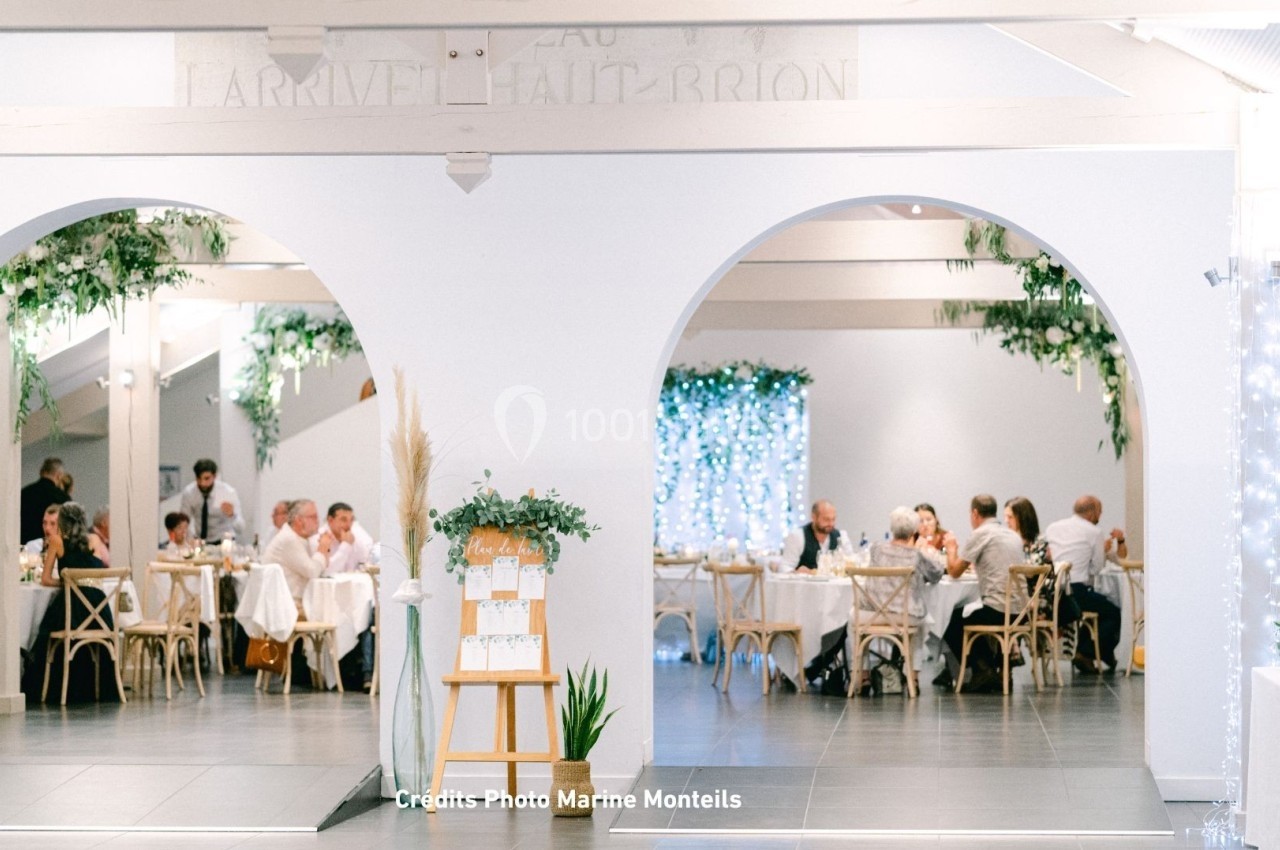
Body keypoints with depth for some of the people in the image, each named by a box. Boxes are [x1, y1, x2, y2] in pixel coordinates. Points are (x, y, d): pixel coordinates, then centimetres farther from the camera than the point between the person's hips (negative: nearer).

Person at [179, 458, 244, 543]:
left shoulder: (229, 492, -17)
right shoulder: (188, 492, -11)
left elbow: (240, 530, -19)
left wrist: (232, 515, -39)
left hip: (223, 541, -3)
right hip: (199, 542, 3)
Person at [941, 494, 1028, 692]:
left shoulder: (981, 534, -7)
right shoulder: (1013, 536, 15)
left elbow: (954, 571, -2)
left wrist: (951, 547, 15)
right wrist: (975, 565, 36)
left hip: (998, 610, -8)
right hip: (1020, 611, 8)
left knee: (950, 622, 12)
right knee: (964, 615, 29)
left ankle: (982, 669, 7)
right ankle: (993, 670, 22)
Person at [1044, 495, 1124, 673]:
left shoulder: (1052, 528, 15)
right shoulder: (1095, 532, 0)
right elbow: (1097, 568, -2)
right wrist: (1104, 550, 18)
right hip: (1076, 591, -7)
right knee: (1113, 613, 14)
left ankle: (1082, 651, 25)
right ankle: (1086, 653, 1)